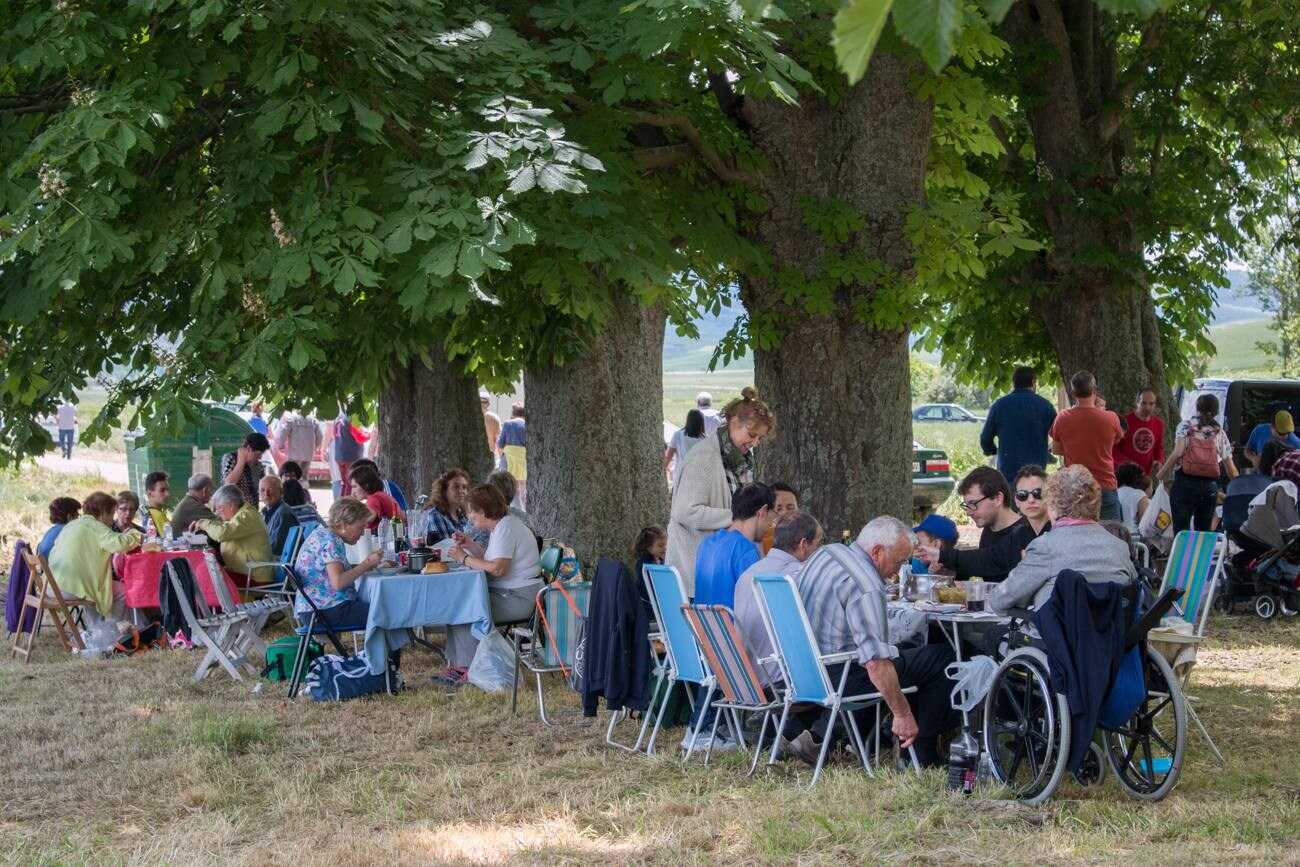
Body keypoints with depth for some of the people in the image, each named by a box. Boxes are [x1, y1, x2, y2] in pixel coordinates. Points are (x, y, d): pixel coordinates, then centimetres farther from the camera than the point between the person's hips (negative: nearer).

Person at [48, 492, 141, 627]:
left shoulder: (71, 525, 20)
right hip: (73, 588, -9)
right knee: (122, 591, 3)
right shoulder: (94, 525, -6)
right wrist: (133, 536, 1)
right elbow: (118, 544, -20)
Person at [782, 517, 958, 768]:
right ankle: (925, 755, 6)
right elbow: (876, 663, -28)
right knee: (940, 657, -3)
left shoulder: (825, 553, 6)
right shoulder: (866, 587, -22)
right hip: (836, 676, -9)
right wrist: (902, 714, -22)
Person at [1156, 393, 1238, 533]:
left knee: (1181, 532, -6)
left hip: (1185, 483, -3)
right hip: (1210, 487, 3)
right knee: (1204, 532, 12)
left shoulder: (1185, 426, 4)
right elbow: (1231, 470, 12)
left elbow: (1178, 453, -11)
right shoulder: (1220, 433, 12)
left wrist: (1163, 473, -1)